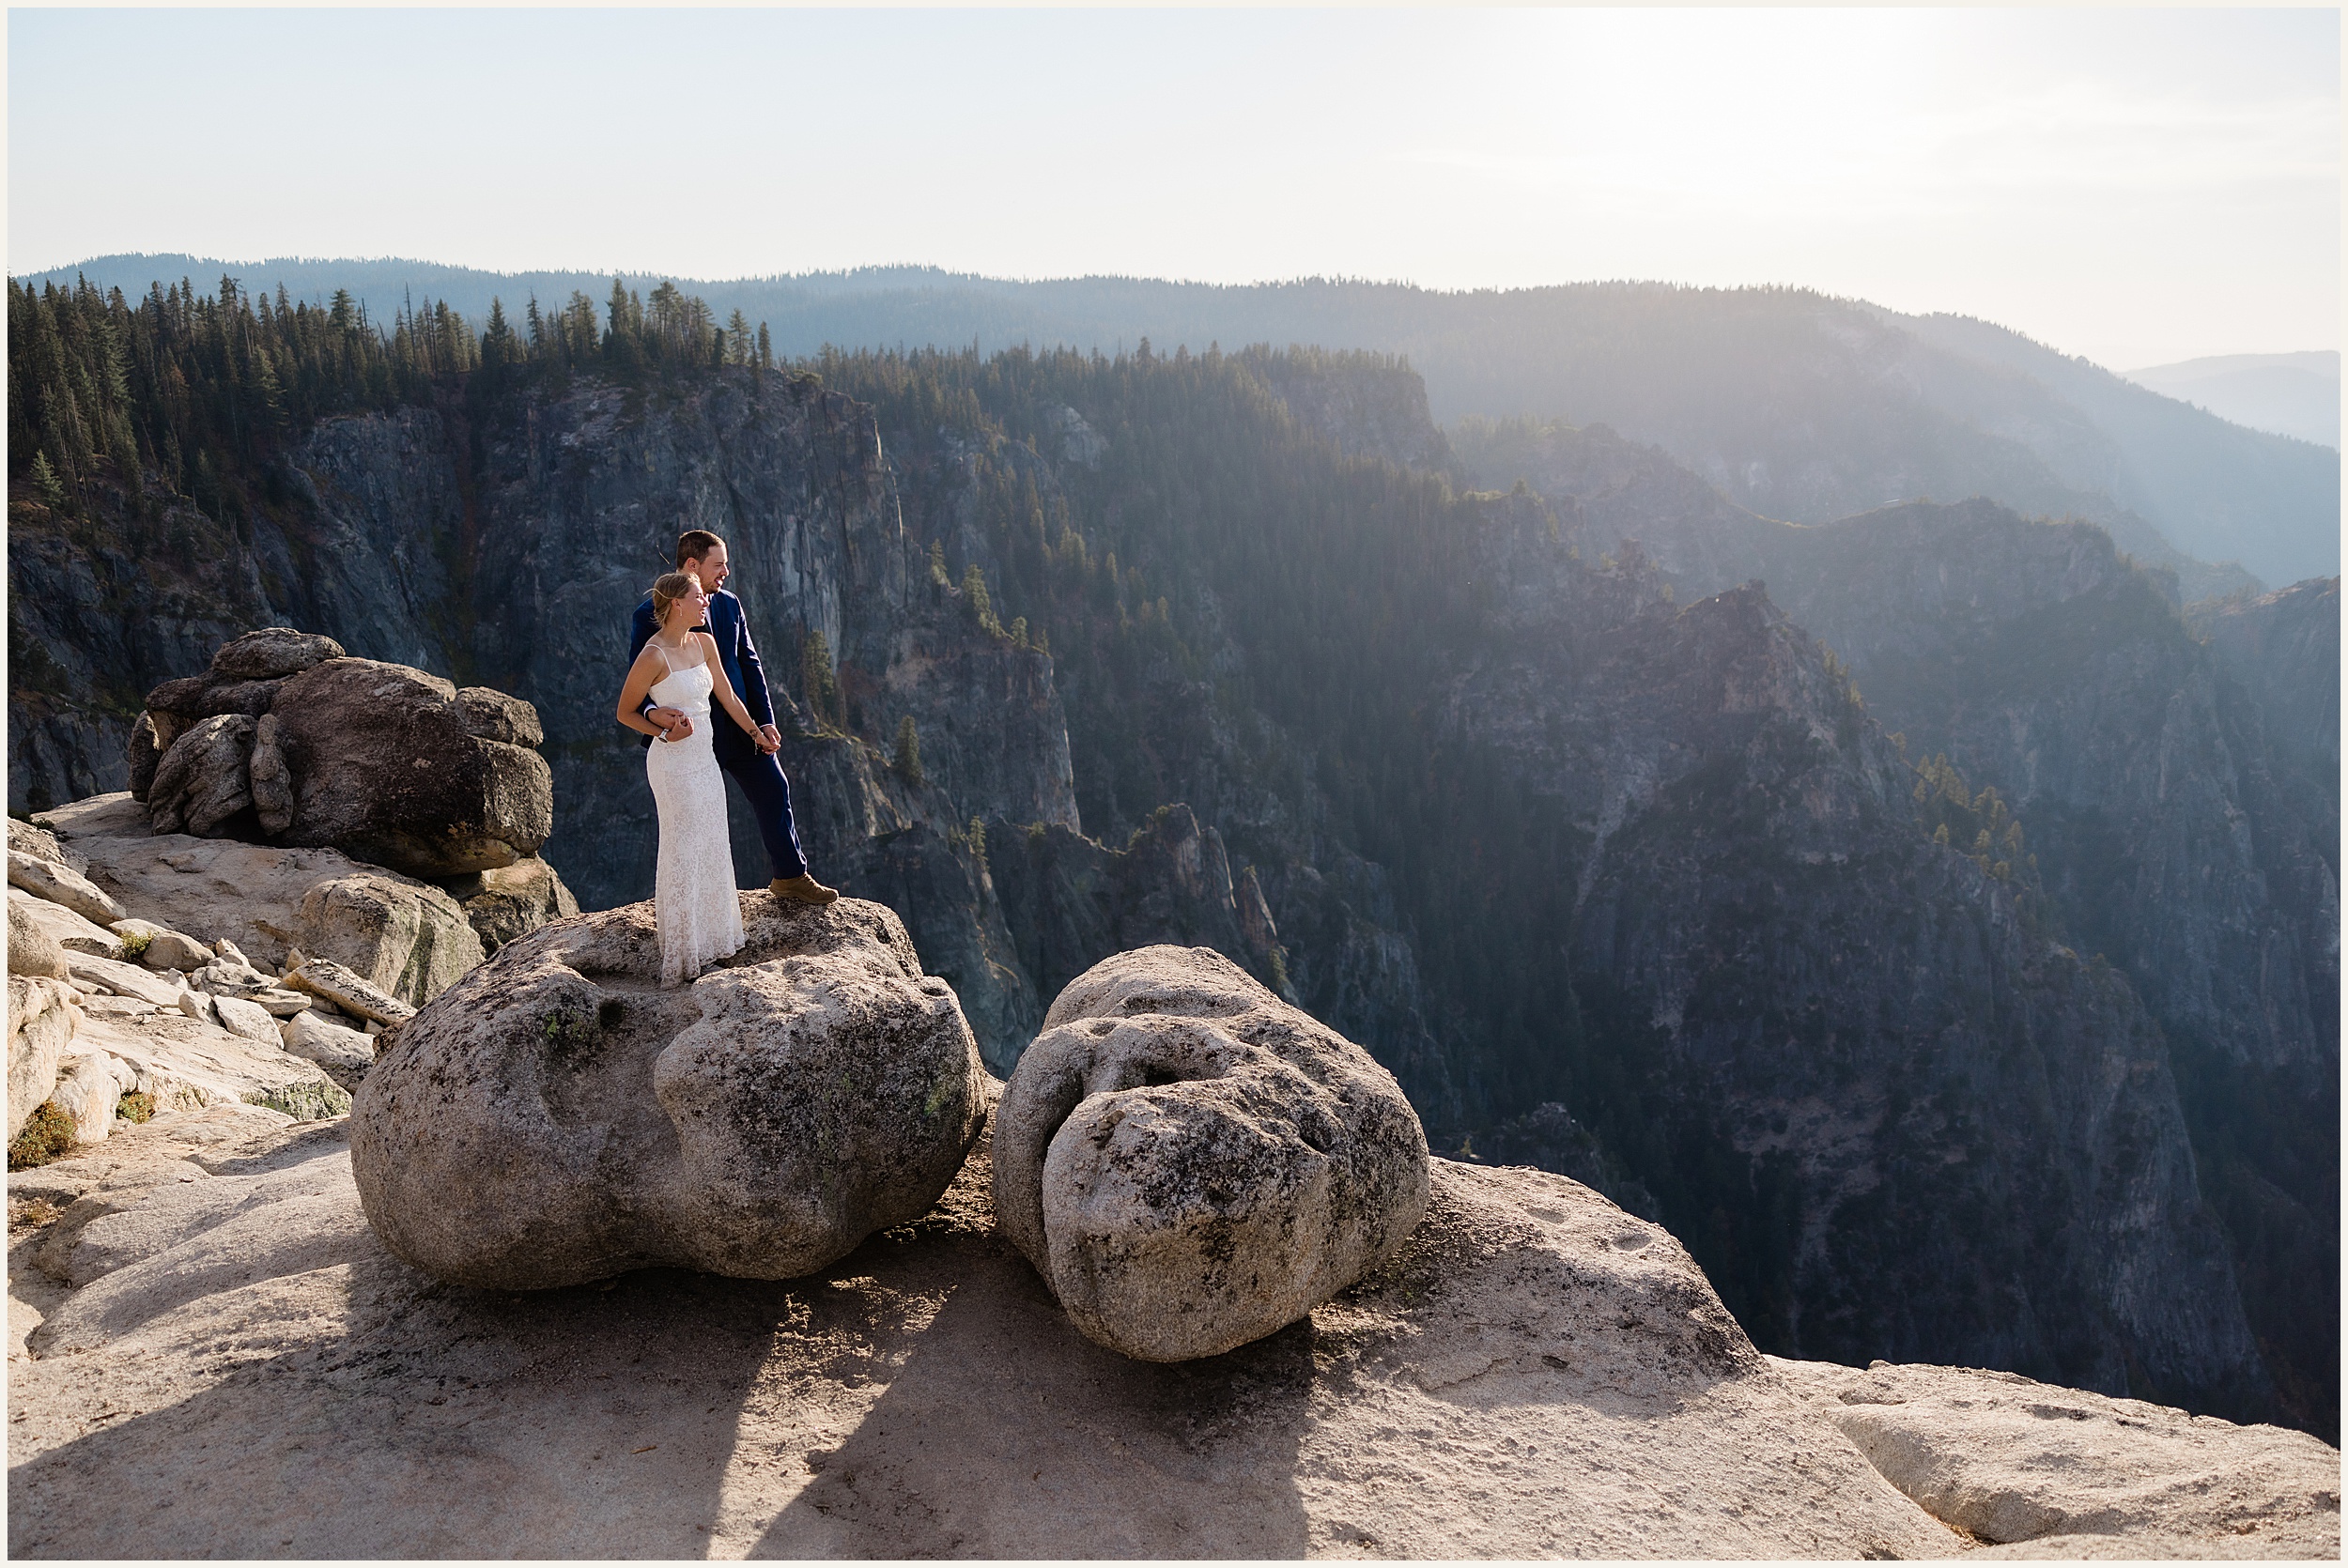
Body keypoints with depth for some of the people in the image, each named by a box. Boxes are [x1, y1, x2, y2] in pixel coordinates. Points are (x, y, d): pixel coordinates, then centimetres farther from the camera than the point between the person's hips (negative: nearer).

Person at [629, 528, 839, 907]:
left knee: (774, 792, 9)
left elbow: (749, 663, 9)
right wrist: (652, 712, -32)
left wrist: (765, 720, 1)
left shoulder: (729, 605, 6)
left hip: (741, 727, 5)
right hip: (689, 733, -5)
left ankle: (792, 877, 26)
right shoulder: (650, 614, -11)